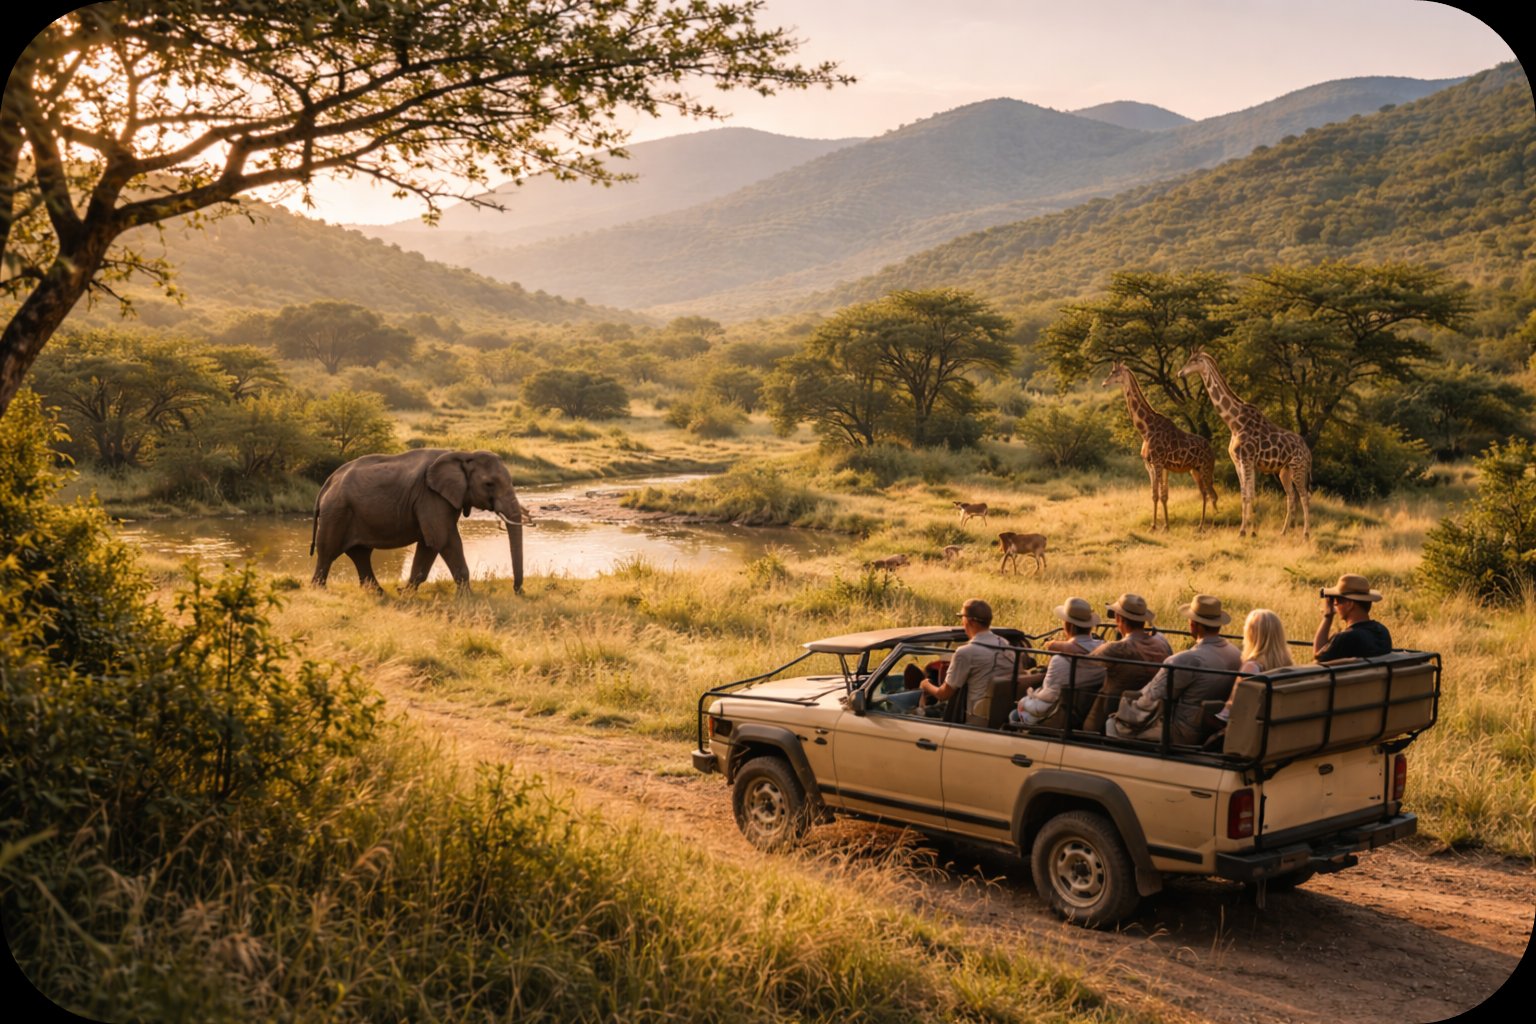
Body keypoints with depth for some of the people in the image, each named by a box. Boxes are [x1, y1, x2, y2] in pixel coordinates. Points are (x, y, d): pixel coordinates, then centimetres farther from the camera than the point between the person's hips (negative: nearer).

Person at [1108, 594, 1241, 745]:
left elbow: (1152, 699, -18)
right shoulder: (1236, 655, 0)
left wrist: (1120, 725, -5)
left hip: (1183, 737, -8)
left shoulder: (1186, 661, -24)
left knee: (1111, 725, 0)